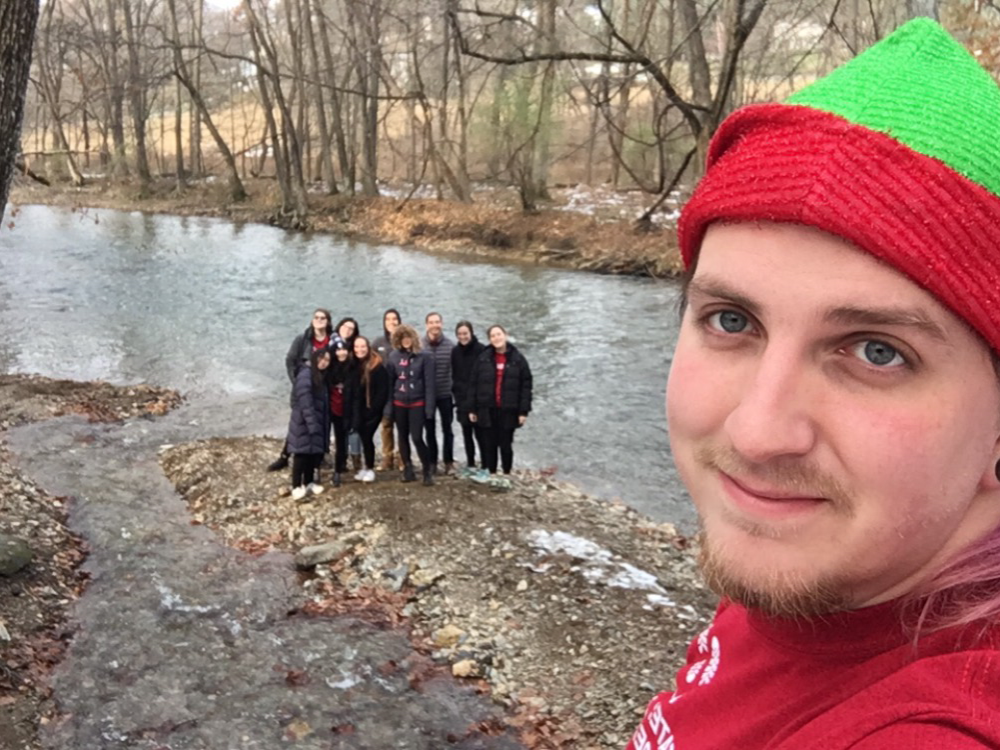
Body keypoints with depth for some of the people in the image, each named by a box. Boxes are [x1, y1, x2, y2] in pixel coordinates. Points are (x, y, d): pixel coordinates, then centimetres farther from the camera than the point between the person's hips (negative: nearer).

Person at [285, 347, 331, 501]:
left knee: (315, 452, 11)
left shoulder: (320, 376, 14)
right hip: (303, 422, -9)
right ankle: (296, 486, -2)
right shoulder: (305, 375, -15)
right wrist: (312, 425, -23)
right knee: (302, 453, -6)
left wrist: (323, 425, 11)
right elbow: (305, 402, -21)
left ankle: (309, 483, 21)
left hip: (317, 422, 9)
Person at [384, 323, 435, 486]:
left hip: (417, 403, -4)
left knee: (417, 437, -10)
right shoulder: (394, 356, 2)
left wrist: (429, 406, -12)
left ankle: (427, 471, 2)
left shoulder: (423, 357, -6)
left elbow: (429, 383, -7)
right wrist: (388, 404, -1)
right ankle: (408, 470, 21)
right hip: (399, 403, 4)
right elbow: (389, 381, 4)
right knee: (402, 437, 10)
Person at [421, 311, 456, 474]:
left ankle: (449, 462, 18)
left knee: (447, 429, 8)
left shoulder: (451, 345, -6)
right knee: (430, 430, 10)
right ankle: (431, 461, 20)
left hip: (445, 394, 0)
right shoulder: (419, 345, -6)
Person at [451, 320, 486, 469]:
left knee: (479, 432, -4)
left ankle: (485, 465, 3)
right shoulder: (455, 351, 7)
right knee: (466, 432, 11)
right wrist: (456, 392, 8)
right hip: (462, 399, 5)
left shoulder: (480, 350, -8)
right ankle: (470, 464, 20)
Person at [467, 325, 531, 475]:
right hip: (487, 410, 1)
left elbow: (526, 385, -2)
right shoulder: (483, 359, 3)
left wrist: (524, 411, -7)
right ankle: (491, 474, 18)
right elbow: (473, 385, 4)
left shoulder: (518, 359, -1)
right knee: (489, 445, 7)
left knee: (506, 445, 6)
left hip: (508, 411, -1)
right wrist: (471, 409, 0)